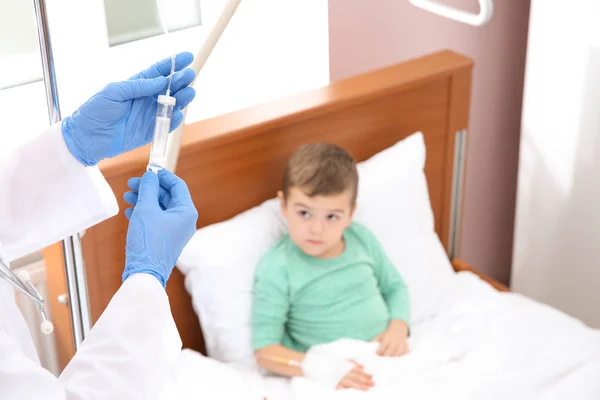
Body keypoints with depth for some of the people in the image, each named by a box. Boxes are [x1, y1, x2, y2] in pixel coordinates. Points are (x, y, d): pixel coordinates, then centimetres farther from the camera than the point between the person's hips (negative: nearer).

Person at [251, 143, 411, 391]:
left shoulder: (362, 239, 6)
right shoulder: (276, 271, -8)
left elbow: (395, 287, 20)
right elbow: (265, 351, -10)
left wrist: (398, 327, 0)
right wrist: (323, 369, -24)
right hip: (330, 380, -2)